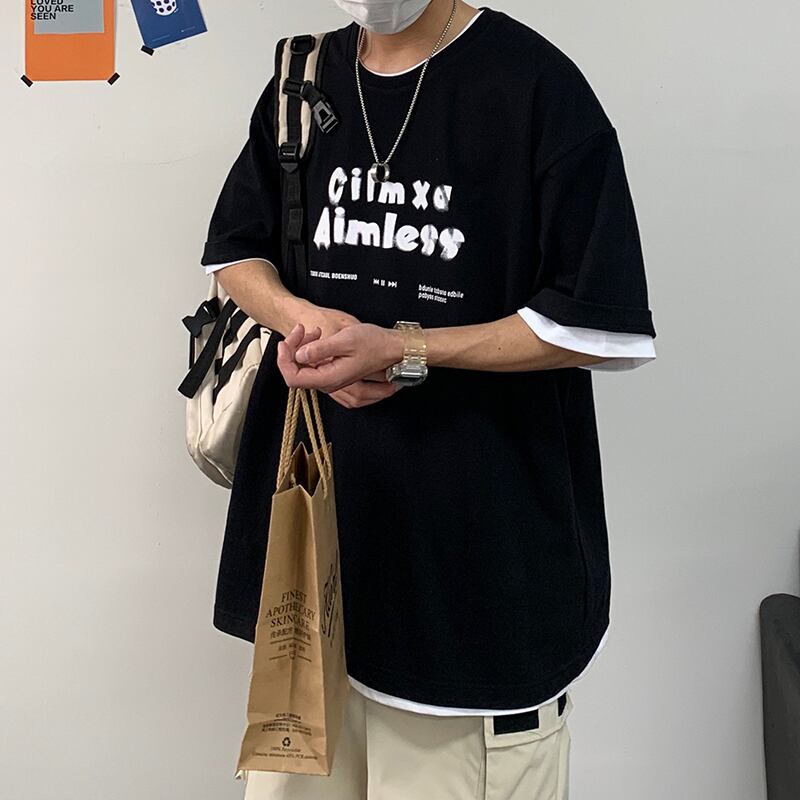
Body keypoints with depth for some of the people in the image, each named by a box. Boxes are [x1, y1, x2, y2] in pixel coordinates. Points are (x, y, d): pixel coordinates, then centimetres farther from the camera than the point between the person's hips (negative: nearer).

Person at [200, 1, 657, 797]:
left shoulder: (536, 83, -10)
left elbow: (603, 329, -13)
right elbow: (236, 251, 17)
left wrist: (401, 351, -18)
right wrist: (303, 317, -6)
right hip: (314, 503, 6)